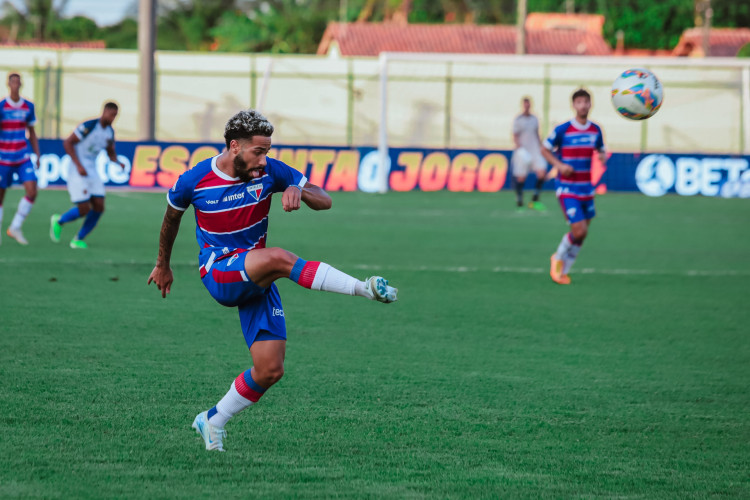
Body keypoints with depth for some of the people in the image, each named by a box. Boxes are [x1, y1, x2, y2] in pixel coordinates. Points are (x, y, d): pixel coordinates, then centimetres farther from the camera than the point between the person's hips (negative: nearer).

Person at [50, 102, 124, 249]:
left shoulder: (110, 132, 6)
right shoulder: (89, 126, -17)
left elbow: (111, 153, 20)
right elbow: (67, 143, -15)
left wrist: (118, 162, -4)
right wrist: (79, 165, -21)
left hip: (92, 172, 7)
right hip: (77, 172, -7)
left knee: (99, 207, -4)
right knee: (84, 210, -12)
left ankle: (78, 239, 12)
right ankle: (59, 221, 18)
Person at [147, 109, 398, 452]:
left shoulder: (269, 172, -4)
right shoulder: (194, 181, -8)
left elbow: (325, 201, -1)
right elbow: (171, 218, 13)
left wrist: (298, 191, -24)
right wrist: (163, 266, 26)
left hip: (257, 280, 4)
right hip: (218, 272, -4)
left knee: (270, 370, -6)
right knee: (278, 258, -36)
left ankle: (213, 421, 15)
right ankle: (364, 288, -42)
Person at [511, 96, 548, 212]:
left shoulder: (534, 119, 12)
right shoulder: (518, 120, -1)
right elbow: (515, 136, -5)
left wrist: (541, 147, 18)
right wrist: (519, 147, -21)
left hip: (535, 151, 4)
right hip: (523, 152, -4)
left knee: (542, 173, -12)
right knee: (520, 178, -4)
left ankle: (534, 201, 0)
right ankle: (519, 204, 10)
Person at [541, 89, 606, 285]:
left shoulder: (595, 130, 4)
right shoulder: (562, 130, -10)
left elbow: (601, 150, 19)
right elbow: (545, 150, 0)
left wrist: (603, 157, -5)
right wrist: (559, 165, -16)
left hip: (586, 188, 5)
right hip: (567, 187, -5)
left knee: (582, 234, 7)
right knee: (578, 230, -15)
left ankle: (563, 271, 24)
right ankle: (558, 258, 13)